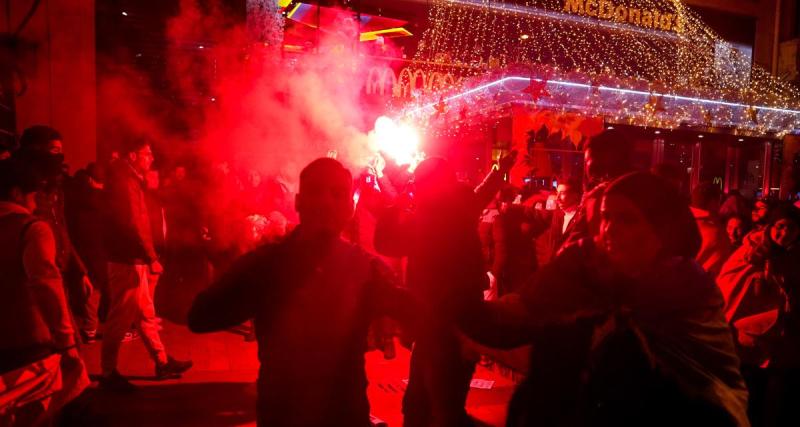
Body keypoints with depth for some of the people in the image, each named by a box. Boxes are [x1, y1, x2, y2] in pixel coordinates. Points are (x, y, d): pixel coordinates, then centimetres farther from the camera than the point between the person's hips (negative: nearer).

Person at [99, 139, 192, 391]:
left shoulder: (132, 180, 17)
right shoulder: (124, 181, -14)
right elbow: (132, 224, -21)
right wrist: (151, 257, -20)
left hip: (134, 258, 10)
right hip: (127, 260, -10)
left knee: (145, 313, 14)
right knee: (121, 318, -2)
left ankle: (162, 362, 23)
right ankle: (108, 373, 10)